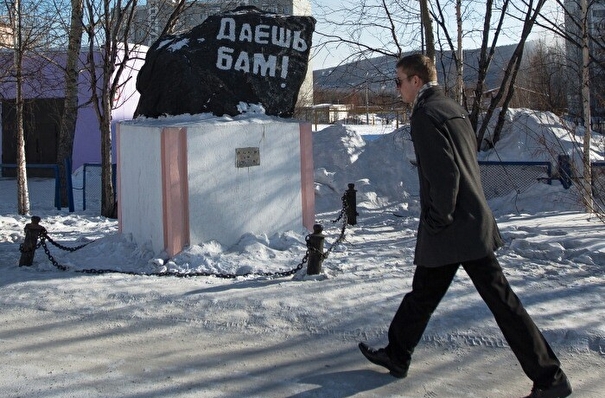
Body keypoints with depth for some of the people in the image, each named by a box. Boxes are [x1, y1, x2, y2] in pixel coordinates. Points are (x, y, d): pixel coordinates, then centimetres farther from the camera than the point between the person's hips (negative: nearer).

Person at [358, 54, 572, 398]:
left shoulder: (426, 114, -13)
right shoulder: (454, 109, 15)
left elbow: (444, 172, -23)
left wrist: (438, 219, -14)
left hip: (453, 228, -10)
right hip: (474, 220, 10)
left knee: (501, 300, -4)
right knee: (423, 292, 18)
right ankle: (397, 356, 32)